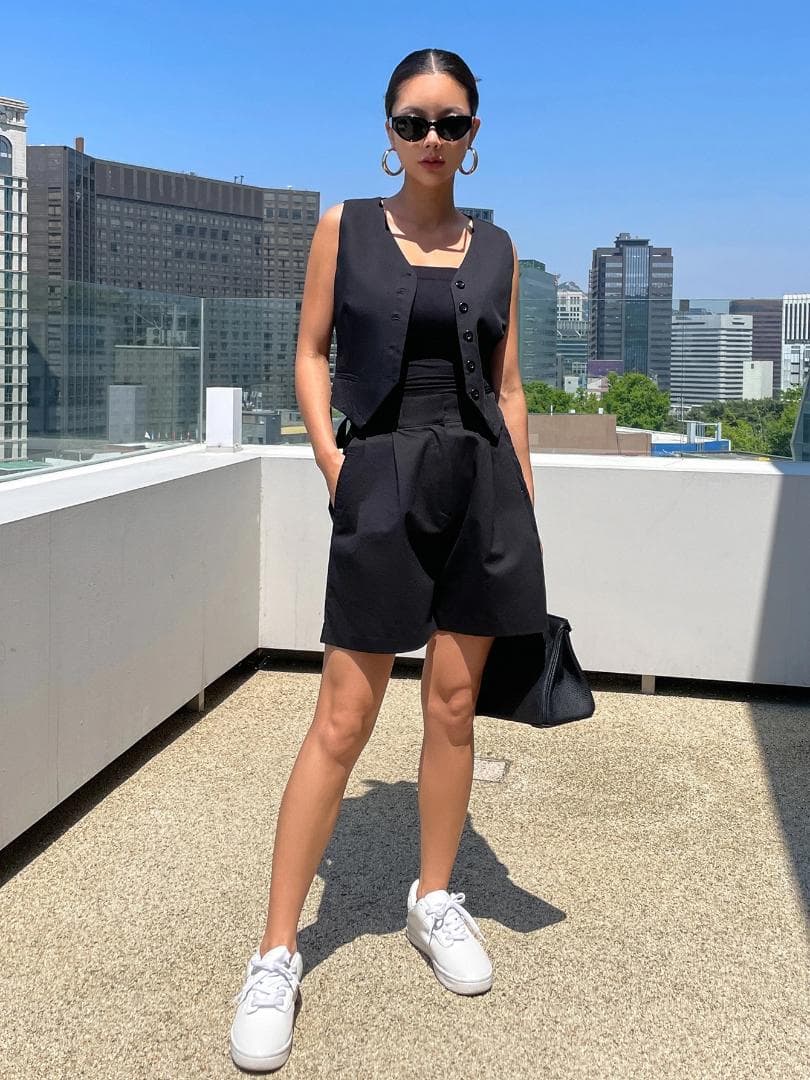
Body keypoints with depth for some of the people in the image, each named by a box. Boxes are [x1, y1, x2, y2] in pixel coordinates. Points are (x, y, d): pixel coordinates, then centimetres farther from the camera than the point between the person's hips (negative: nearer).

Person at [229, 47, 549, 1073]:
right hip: (383, 480, -3)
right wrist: (330, 457, -10)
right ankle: (276, 954, 5)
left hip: (482, 483, 3)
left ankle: (435, 900, 27)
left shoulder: (494, 247, 11)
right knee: (343, 720, -5)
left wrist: (527, 513, 8)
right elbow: (310, 353, 5)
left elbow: (508, 386, 12)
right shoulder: (345, 226, 5)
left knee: (453, 705, 8)